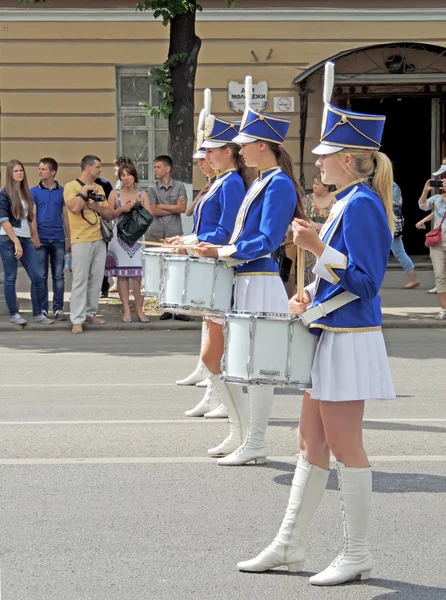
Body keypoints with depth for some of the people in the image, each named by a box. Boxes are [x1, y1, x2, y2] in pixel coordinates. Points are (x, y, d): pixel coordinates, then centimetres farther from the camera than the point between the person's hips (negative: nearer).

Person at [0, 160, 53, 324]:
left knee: (38, 276, -1)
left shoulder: (26, 193, 14)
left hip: (26, 239, 6)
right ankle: (14, 314, 8)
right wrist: (16, 242, -16)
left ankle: (38, 313, 6)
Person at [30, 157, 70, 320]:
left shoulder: (62, 192, 7)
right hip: (41, 239, -1)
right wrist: (35, 237, -11)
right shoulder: (34, 191, 2)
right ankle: (41, 310, 6)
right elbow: (32, 216, -2)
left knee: (58, 276, 4)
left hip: (58, 239, 1)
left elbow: (65, 216, 10)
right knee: (40, 276, 1)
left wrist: (69, 238, 6)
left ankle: (58, 309, 9)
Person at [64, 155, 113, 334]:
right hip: (81, 241, -7)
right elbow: (74, 207, -21)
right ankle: (77, 320, -9)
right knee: (80, 281, -9)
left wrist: (97, 207, -5)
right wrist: (85, 190, -13)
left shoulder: (99, 189, 15)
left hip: (99, 240, 7)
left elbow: (108, 215, 13)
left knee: (96, 280, 8)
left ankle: (90, 313, 18)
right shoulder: (71, 186, -5)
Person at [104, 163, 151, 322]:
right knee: (122, 275, -1)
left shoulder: (142, 194, 9)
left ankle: (139, 309, 2)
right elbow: (109, 215, 3)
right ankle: (126, 310, 4)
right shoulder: (115, 194, 7)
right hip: (120, 236, 0)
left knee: (138, 275, -6)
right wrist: (122, 209, -11)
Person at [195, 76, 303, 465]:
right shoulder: (262, 182, 14)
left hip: (259, 283, -10)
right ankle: (240, 432, 24)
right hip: (239, 280, 10)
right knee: (214, 358, 13)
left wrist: (223, 252, -21)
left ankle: (255, 444, 8)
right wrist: (215, 248, 12)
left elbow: (267, 241, -21)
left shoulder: (278, 184, -14)